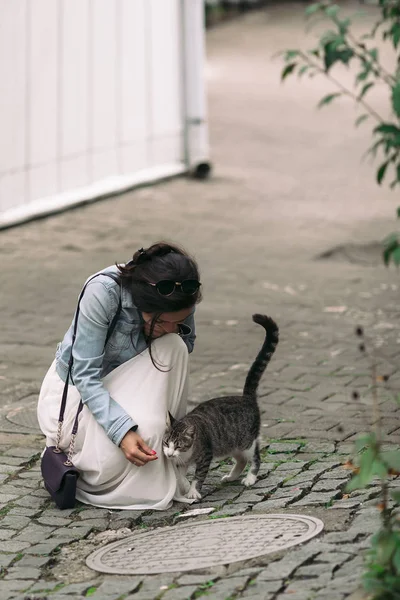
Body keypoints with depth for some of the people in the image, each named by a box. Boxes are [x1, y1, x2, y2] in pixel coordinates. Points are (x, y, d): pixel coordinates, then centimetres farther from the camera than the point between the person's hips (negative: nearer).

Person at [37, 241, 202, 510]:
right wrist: (123, 431, -40)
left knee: (174, 347, -26)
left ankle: (160, 472, -15)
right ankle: (64, 455, 3)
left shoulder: (179, 303, -19)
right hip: (75, 388, -5)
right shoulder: (103, 291, -33)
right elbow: (85, 376, -30)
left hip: (124, 385, 5)